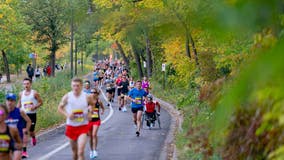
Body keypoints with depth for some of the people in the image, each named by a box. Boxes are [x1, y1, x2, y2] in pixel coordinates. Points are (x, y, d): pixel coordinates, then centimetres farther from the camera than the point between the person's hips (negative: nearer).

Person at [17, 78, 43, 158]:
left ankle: (33, 137, 50)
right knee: (24, 131, -11)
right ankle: (24, 151, -12)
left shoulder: (34, 93, -5)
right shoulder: (21, 94, 6)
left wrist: (35, 107, -17)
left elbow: (40, 102, 0)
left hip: (32, 114, -2)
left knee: (31, 131, 8)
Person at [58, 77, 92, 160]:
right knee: (74, 151, 16)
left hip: (83, 126, -2)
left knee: (80, 152, -16)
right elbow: (60, 108, 5)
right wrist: (67, 114, -14)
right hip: (71, 126, 2)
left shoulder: (86, 97, -6)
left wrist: (89, 114, -5)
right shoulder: (67, 97, -5)